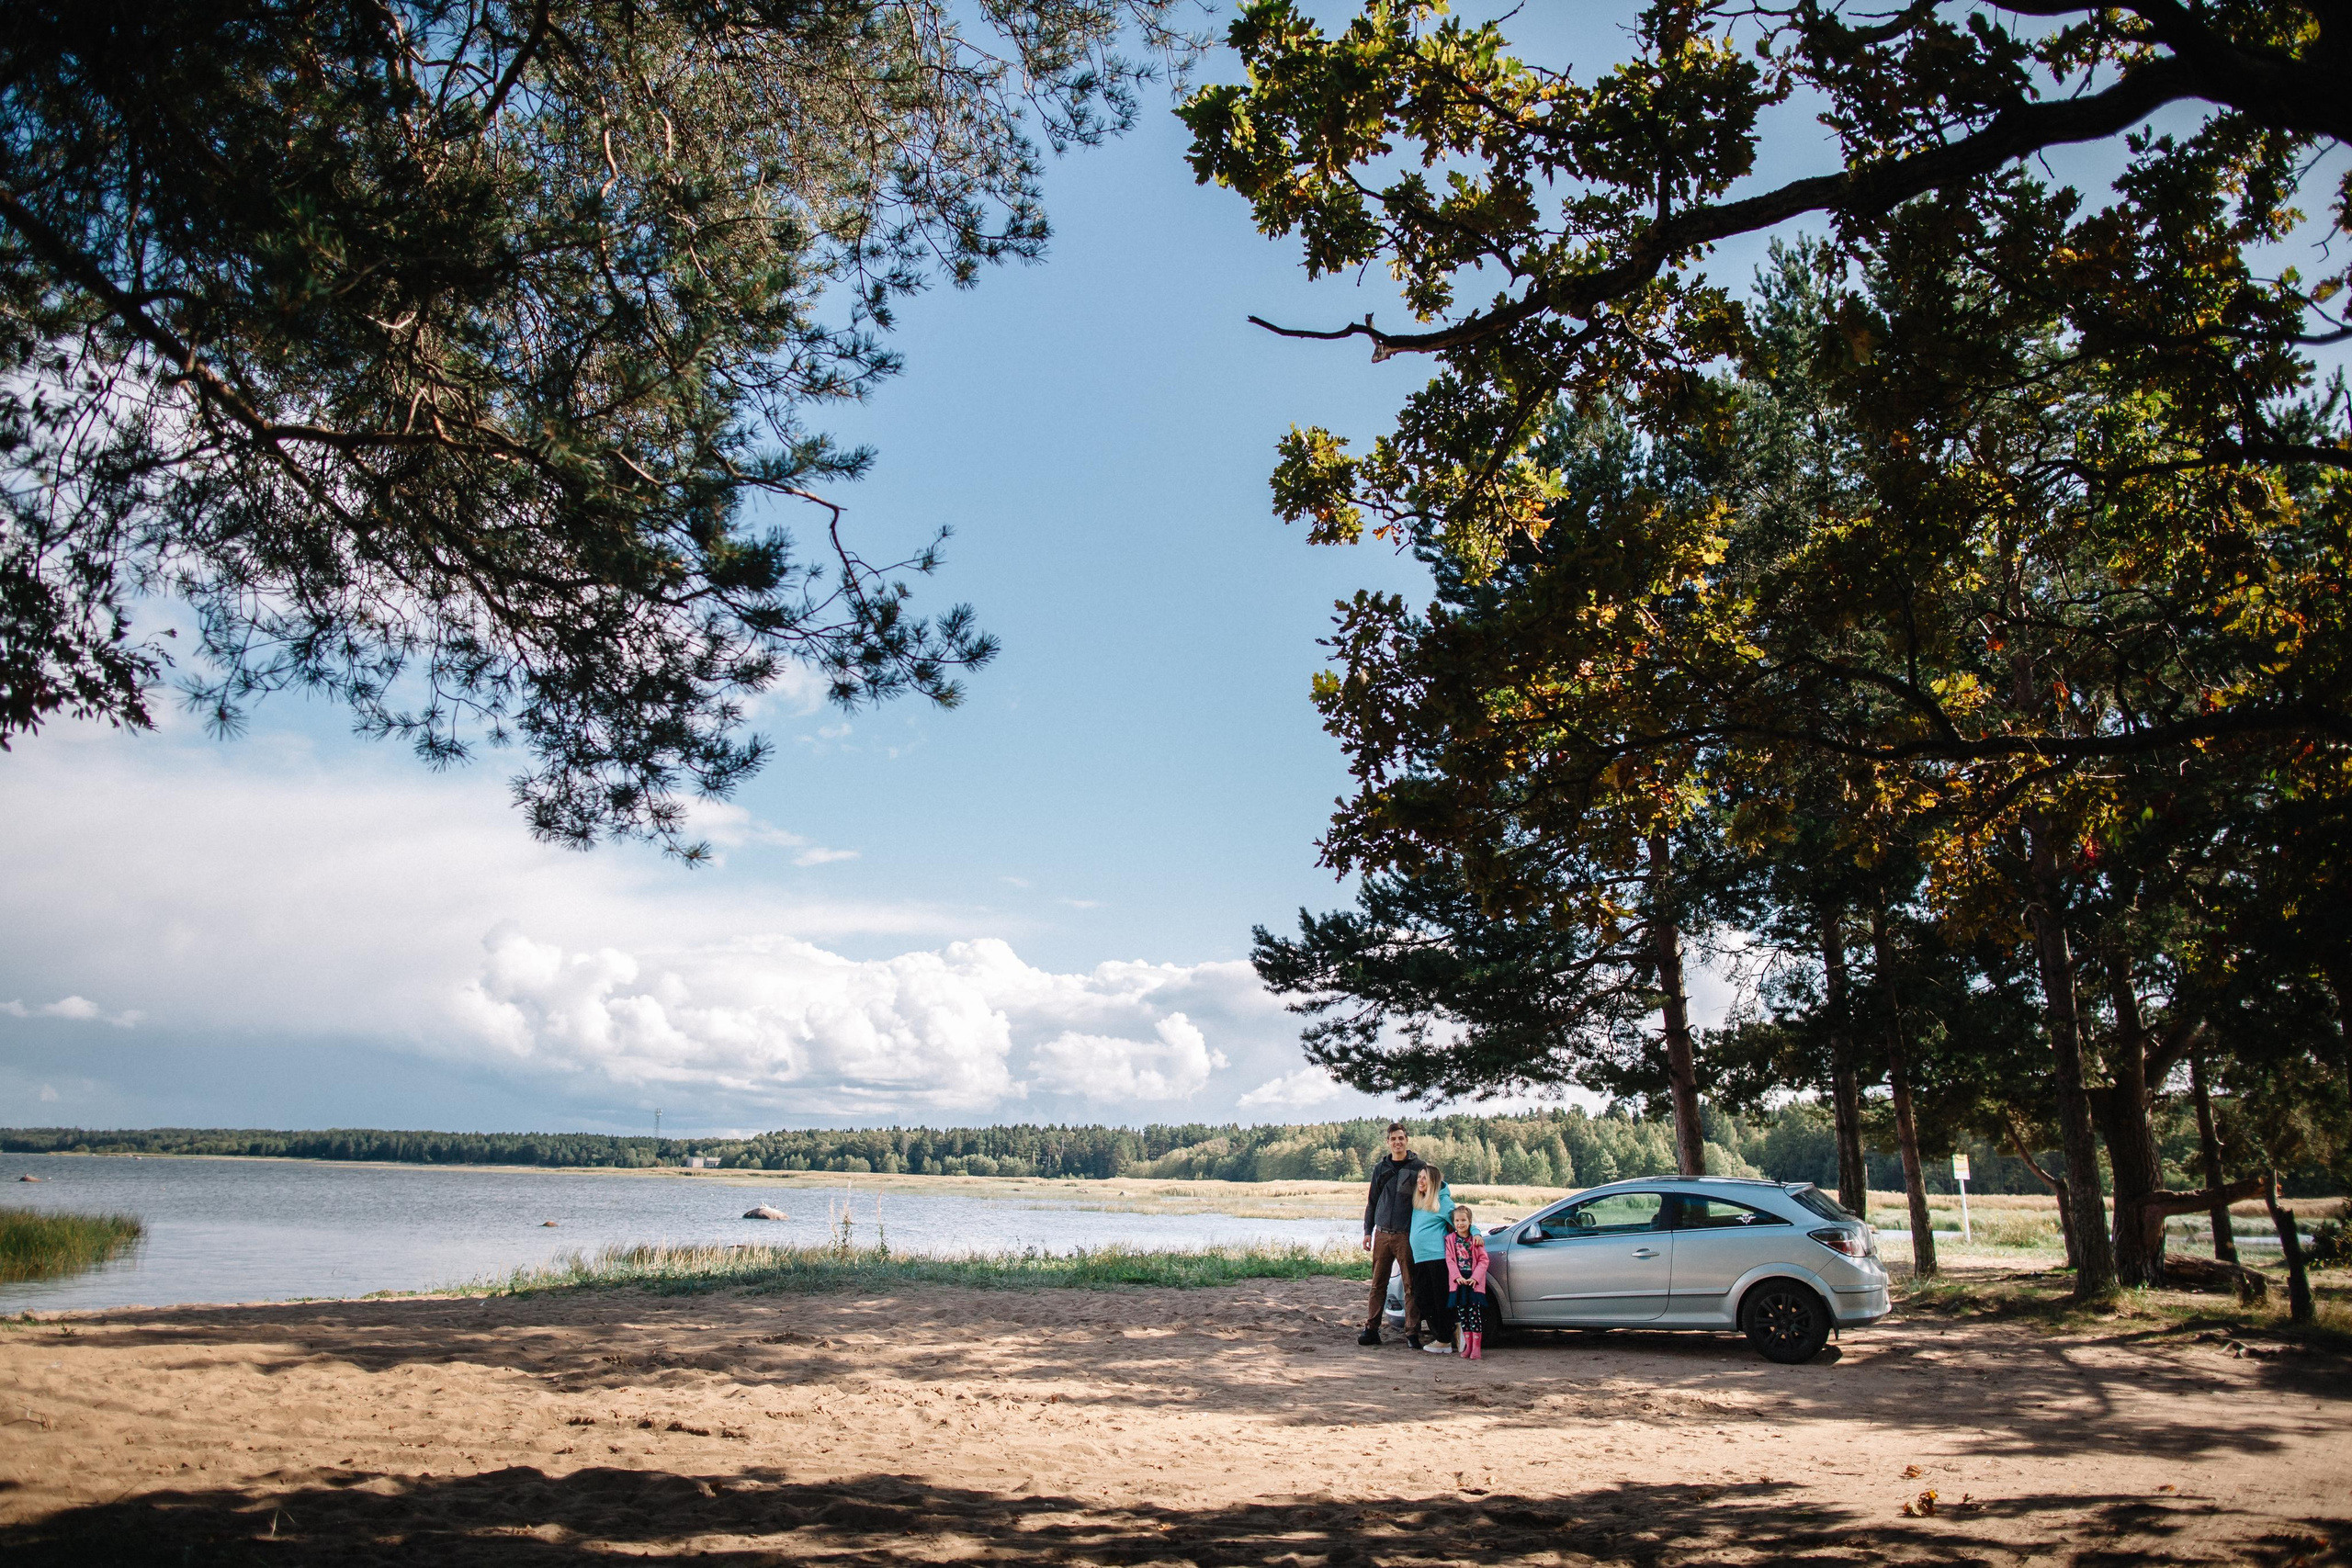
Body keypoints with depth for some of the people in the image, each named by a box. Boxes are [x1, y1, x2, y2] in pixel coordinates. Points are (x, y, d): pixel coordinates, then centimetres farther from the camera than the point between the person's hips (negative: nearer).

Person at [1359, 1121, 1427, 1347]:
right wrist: (1368, 1231, 11)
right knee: (1378, 1283, 4)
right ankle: (1371, 1328, 9)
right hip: (1382, 1234, 3)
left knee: (1411, 1284, -3)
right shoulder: (1380, 1169, 12)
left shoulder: (1417, 1166, 3)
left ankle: (1412, 1332, 2)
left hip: (1406, 1235, -3)